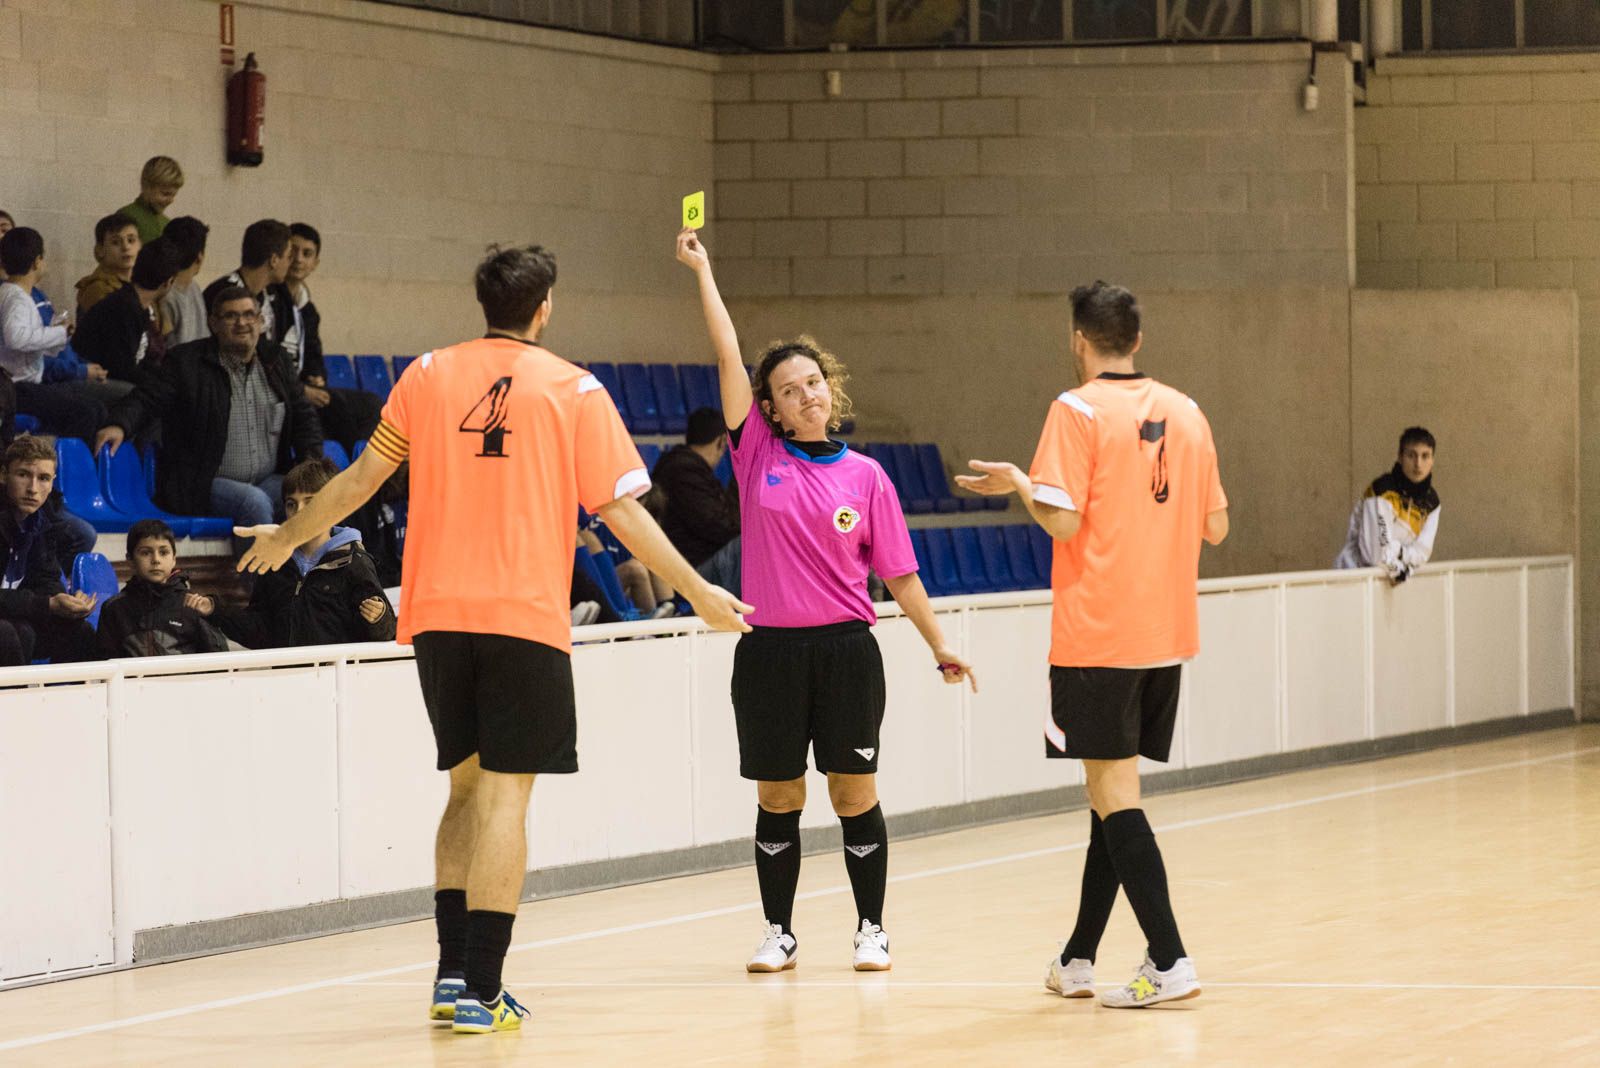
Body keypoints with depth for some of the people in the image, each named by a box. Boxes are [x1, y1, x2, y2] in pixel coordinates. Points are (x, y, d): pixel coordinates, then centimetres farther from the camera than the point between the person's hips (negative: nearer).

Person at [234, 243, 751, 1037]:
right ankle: (480, 991, -7)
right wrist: (699, 593, 5)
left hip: (438, 615, 3)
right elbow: (621, 511, -3)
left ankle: (453, 973, 12)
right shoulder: (575, 391, 0)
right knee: (504, 795, -2)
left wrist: (287, 537, 28)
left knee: (467, 785, 16)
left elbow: (362, 478, 12)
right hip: (526, 616, -3)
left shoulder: (428, 376, 7)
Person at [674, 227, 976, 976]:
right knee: (777, 798, 7)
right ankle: (779, 933, 18)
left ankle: (871, 928, 15)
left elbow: (898, 572, 7)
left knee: (854, 794, 3)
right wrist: (702, 271, -6)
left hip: (845, 649, 0)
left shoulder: (864, 475, 3)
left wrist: (939, 646, 5)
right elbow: (729, 357, -3)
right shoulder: (758, 453, 2)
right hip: (770, 652, 1)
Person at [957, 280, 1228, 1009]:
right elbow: (1215, 527, 13)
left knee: (1115, 796, -5)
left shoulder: (1079, 410, -9)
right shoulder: (1184, 413, 8)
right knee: (1113, 792, 14)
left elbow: (1064, 520, -16)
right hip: (1166, 633, 6)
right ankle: (1078, 961, 21)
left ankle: (1169, 962, -14)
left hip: (1099, 639, -6)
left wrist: (1018, 484, 2)